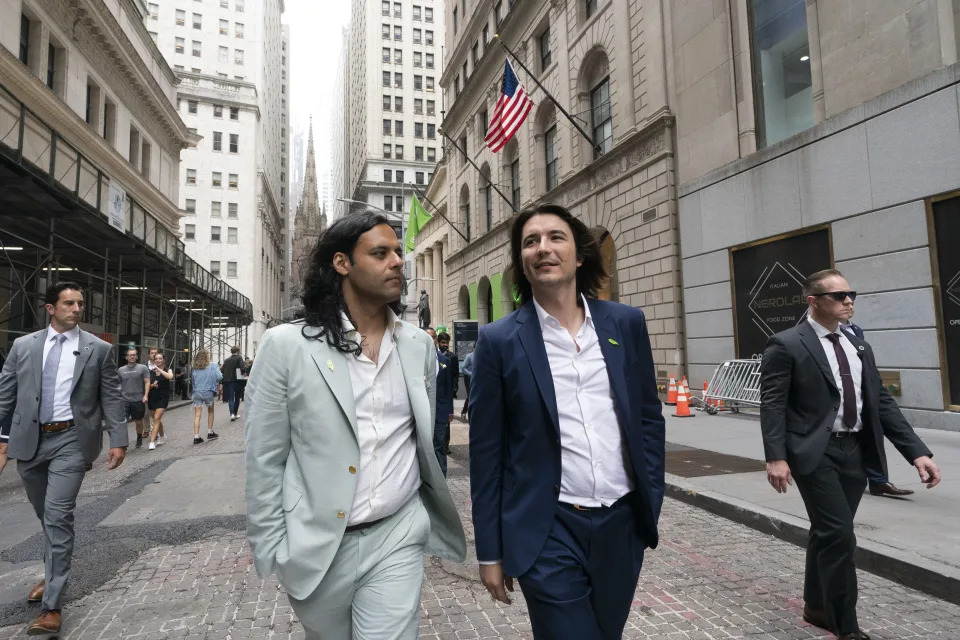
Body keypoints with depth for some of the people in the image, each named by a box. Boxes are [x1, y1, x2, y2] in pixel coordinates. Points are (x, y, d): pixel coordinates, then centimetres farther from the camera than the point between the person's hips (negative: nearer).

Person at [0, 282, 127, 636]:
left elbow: (112, 398, -2)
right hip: (28, 440, 4)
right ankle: (53, 574, 42)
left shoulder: (99, 349, -2)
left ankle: (52, 605, 0)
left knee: (58, 517, -8)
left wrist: (118, 440, -7)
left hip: (70, 440, -3)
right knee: (45, 516, 19)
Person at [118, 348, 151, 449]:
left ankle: (139, 439, 31)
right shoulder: (121, 370, 10)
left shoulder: (143, 368, 2)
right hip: (124, 400, 1)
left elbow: (147, 382, -2)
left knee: (139, 421, 11)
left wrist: (145, 395, -13)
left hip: (138, 400, -1)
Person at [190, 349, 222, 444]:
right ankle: (210, 432, 24)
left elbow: (192, 380, 11)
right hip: (208, 392, -2)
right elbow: (219, 377, -13)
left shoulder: (195, 368, 5)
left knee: (197, 415, 2)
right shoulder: (213, 366, -5)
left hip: (197, 393, 2)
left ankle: (196, 437, -1)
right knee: (210, 412, 19)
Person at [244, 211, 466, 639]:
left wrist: (433, 516, 13)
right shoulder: (286, 344, -10)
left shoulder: (419, 345, 0)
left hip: (397, 539, 1)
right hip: (315, 546, -1)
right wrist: (271, 550, -4)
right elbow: (264, 459, -5)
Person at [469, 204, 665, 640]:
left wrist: (652, 501, 4)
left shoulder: (626, 323, 1)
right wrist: (490, 550, -2)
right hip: (549, 530, -3)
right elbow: (486, 450, -5)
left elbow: (648, 418, 8)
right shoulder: (500, 340, -7)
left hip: (623, 522, 4)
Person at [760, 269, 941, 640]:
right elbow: (772, 405, -13)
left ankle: (816, 607, 34)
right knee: (839, 536, -8)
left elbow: (881, 402, 12)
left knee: (828, 534, 17)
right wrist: (776, 457, -22)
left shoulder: (859, 348, 13)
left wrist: (916, 451, 3)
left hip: (856, 452, 7)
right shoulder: (786, 345, -8)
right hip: (816, 453, -6)